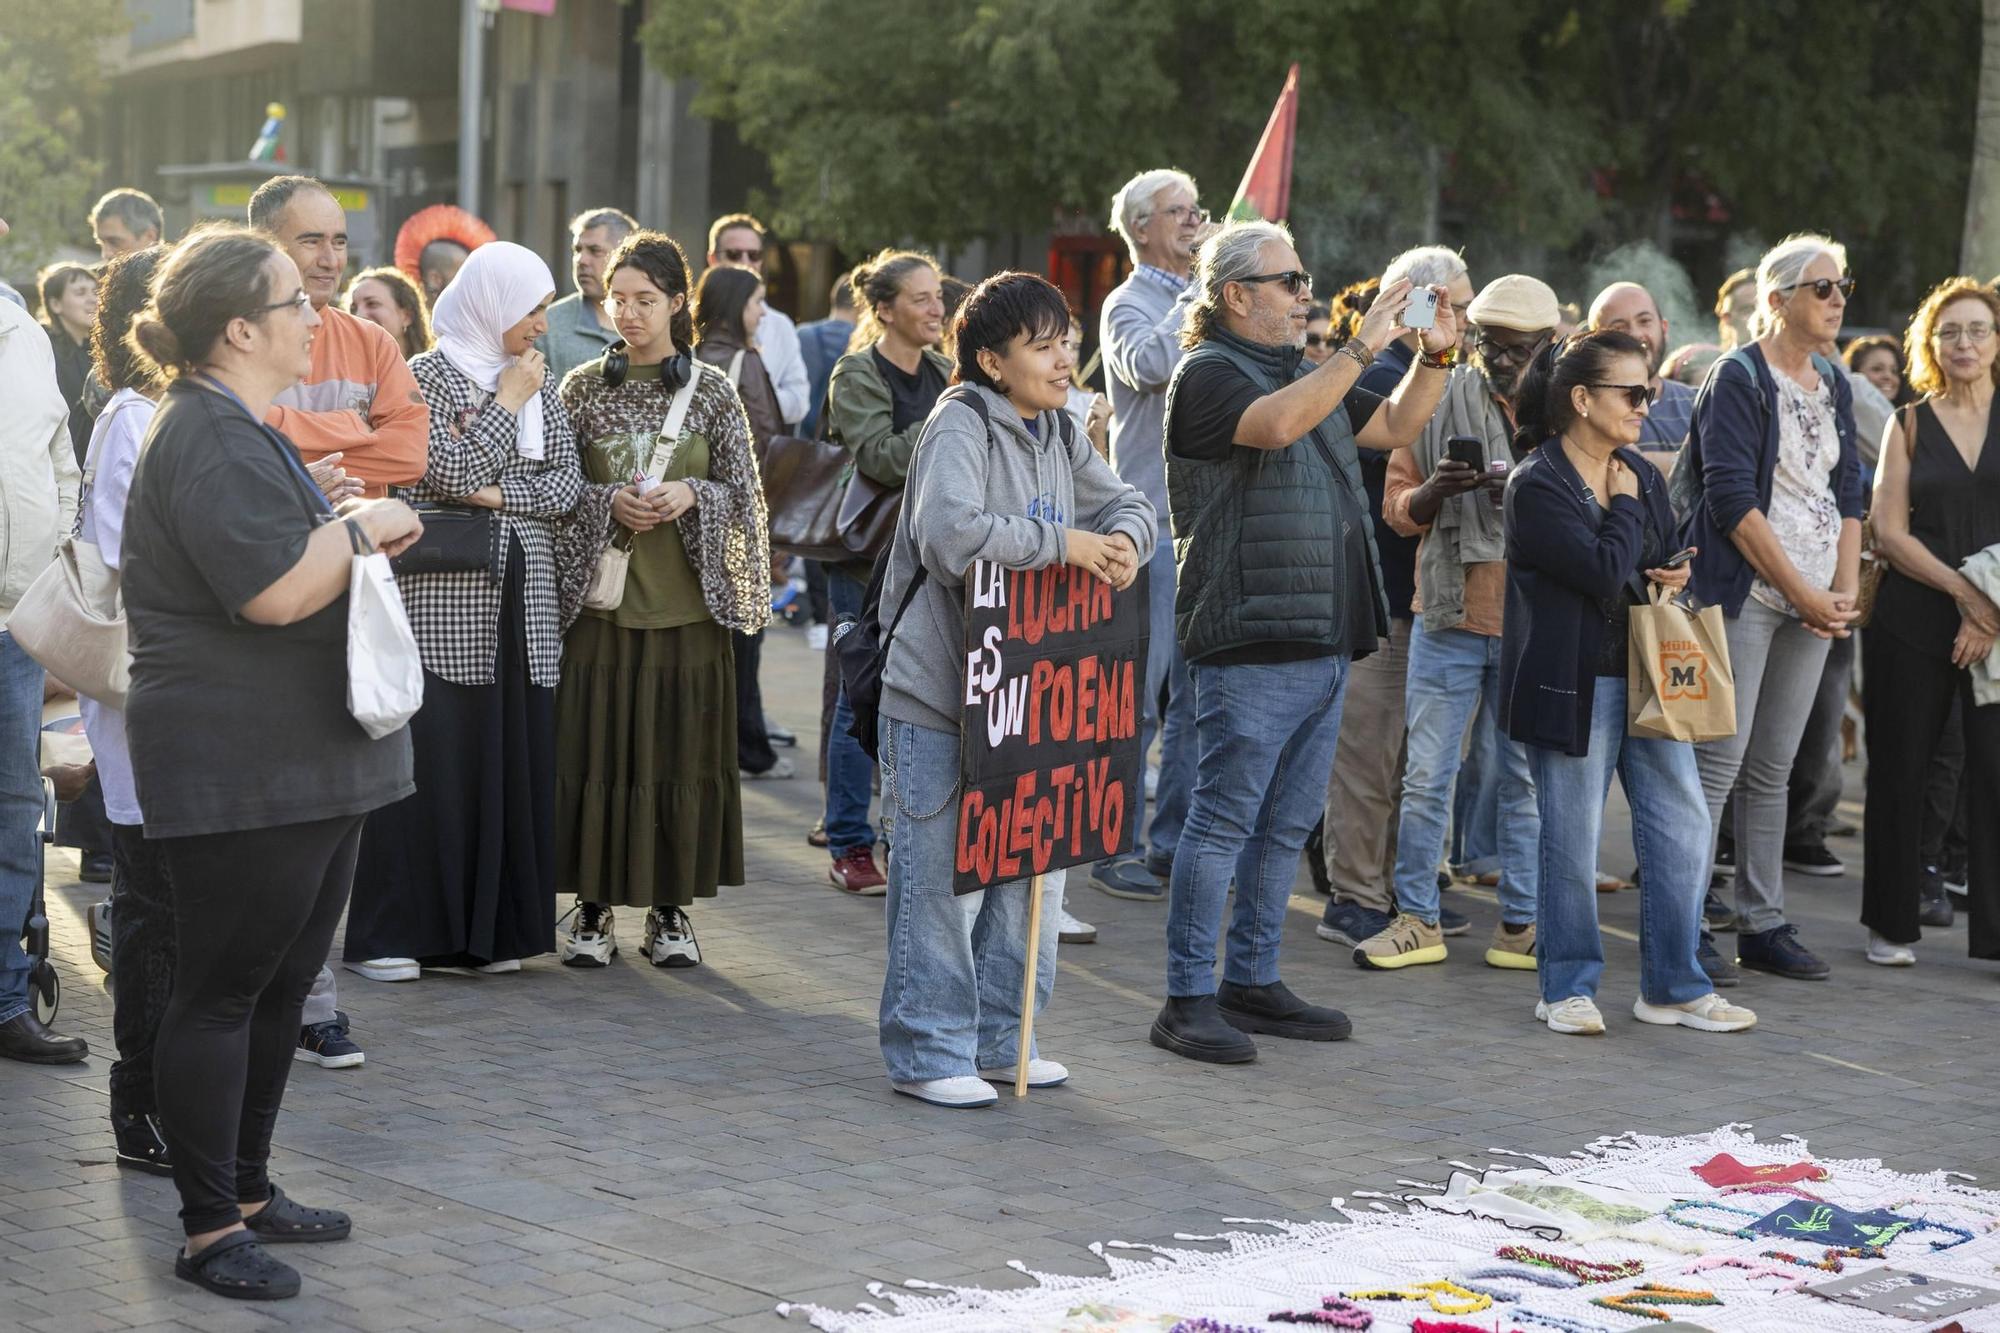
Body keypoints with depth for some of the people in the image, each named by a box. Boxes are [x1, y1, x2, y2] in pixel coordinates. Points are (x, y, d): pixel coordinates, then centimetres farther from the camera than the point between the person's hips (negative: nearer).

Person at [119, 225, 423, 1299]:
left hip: (304, 769, 11)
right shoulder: (210, 437, -17)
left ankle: (249, 1189, 27)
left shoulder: (242, 430, 18)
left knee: (279, 987, 16)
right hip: (237, 775, -11)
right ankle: (209, 1229, 3)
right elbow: (277, 591, -26)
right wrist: (364, 527, -12)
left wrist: (354, 534, 11)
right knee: (222, 995, -3)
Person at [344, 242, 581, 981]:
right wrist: (508, 403, -6)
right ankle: (393, 934, -1)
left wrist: (501, 493, -9)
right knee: (428, 760, -7)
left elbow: (566, 485, 5)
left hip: (521, 604, 5)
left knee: (514, 758, 4)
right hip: (442, 601, -5)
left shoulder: (541, 385, 13)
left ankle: (493, 927, 12)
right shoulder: (426, 377, -3)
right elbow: (456, 472, -15)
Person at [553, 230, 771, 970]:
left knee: (681, 754, 1)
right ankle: (594, 906, 9)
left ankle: (671, 909, 12)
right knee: (595, 752, -1)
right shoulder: (583, 388, 5)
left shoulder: (713, 393, 4)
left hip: (688, 604, 0)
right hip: (600, 599, 0)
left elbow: (743, 495, 5)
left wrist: (691, 495, -14)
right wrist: (609, 502, -13)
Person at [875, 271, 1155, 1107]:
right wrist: (1062, 544, -22)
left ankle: (999, 1039, 27)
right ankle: (926, 1053, 7)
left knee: (1033, 871, 14)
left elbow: (1125, 502, 21)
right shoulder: (959, 428, -15)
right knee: (943, 877, -3)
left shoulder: (1058, 436, 12)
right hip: (940, 700, -9)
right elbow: (952, 534, -31)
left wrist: (1124, 539, -3)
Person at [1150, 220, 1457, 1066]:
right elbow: (1276, 424, -26)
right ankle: (1189, 999, -3)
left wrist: (1435, 355, 11)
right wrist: (1361, 350, -25)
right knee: (1224, 820, -7)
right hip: (1250, 643, -9)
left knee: (1287, 823, 12)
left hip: (1323, 641, 9)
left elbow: (1394, 428, 25)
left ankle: (1253, 982, 21)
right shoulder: (1209, 374, -7)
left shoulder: (1302, 371, 20)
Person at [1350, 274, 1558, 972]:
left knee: (1526, 780, 8)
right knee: (1426, 776, 3)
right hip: (1448, 618, 0)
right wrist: (1436, 490, -15)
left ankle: (1521, 924, 17)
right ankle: (1416, 920, 12)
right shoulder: (1439, 402, 4)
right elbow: (1399, 508, 6)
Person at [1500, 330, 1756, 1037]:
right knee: (1572, 839, 2)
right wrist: (1623, 505, -7)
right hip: (1574, 681, -7)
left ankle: (1674, 986, 15)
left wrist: (1677, 577, -2)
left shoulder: (1642, 474, 11)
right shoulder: (1537, 486, -12)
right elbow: (1605, 572, -21)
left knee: (1682, 825, 4)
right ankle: (1568, 986, 16)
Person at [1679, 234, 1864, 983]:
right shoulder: (1739, 378, -6)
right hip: (1748, 592, -6)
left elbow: (1847, 494, 16)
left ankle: (1763, 926, 14)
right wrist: (1802, 592, -13)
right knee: (1719, 762, -8)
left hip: (1814, 603, 7)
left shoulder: (1834, 387, 15)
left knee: (1773, 770, 9)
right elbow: (1731, 498, -14)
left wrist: (1845, 589, 1)